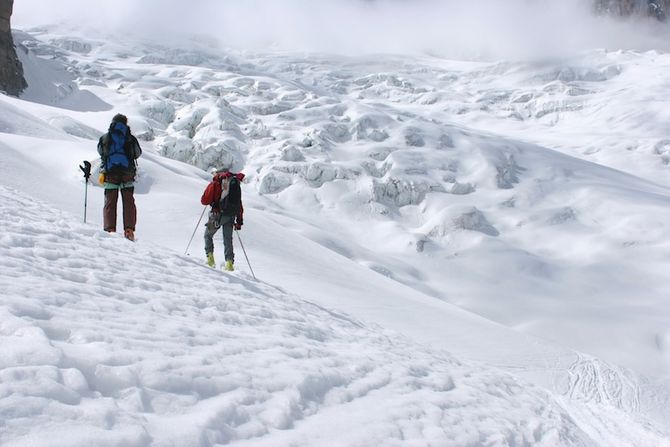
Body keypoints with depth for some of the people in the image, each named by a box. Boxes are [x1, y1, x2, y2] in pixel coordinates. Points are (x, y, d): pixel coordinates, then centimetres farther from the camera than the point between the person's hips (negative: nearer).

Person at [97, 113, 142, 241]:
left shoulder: (104, 138, 4)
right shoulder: (131, 138, 2)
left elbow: (100, 151, 19)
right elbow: (138, 153, 14)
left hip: (110, 174, 0)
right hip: (127, 173, 0)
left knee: (110, 203, 5)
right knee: (128, 202, 6)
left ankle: (109, 230, -8)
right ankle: (129, 229, -6)